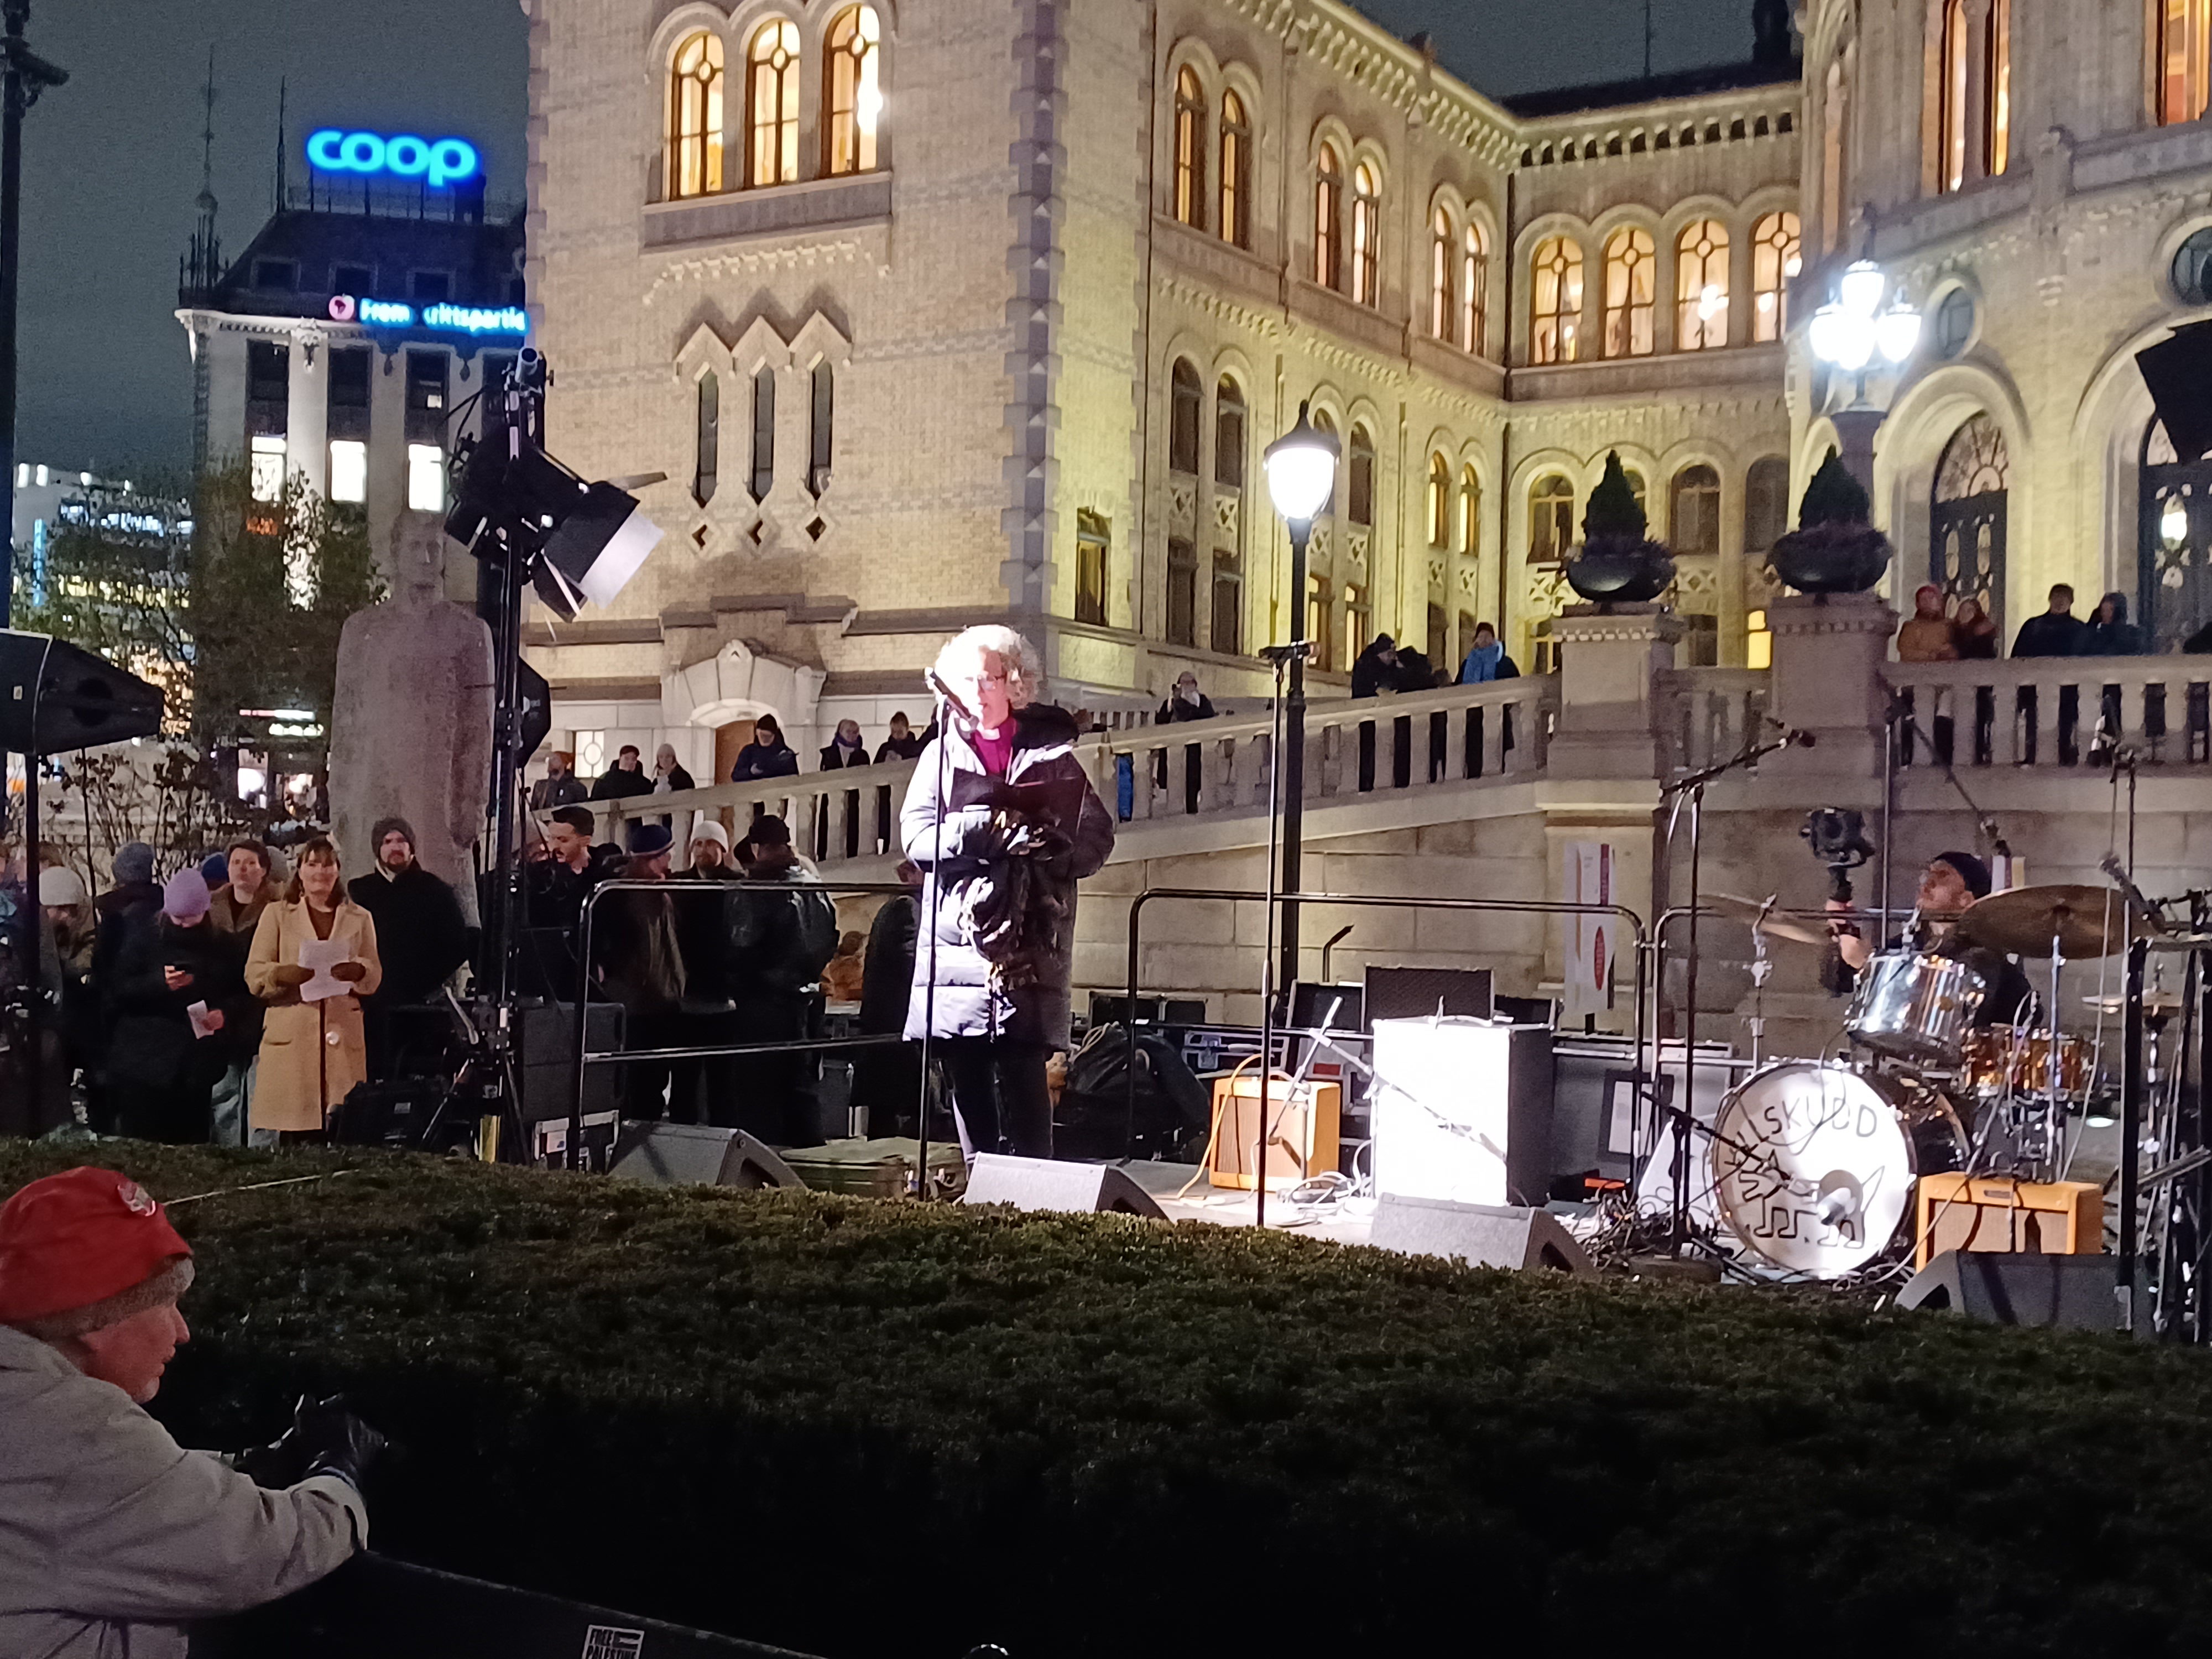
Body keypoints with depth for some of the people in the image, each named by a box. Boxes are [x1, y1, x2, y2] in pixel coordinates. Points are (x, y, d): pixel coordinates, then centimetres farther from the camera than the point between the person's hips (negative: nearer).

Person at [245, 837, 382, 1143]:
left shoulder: (360, 918, 18)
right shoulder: (277, 914, 14)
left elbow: (375, 978, 12)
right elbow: (253, 974, 5)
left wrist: (357, 971, -12)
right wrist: (283, 974, -17)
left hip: (343, 1040, 1)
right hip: (289, 1035, -1)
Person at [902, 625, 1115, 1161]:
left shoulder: (1051, 754, 10)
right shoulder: (943, 755, 13)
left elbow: (1097, 836, 6)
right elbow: (916, 836, 1)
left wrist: (1041, 846, -12)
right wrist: (989, 828, -12)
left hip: (1030, 939, -2)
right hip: (958, 934, 2)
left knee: (1022, 1072, -9)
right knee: (965, 1077, 3)